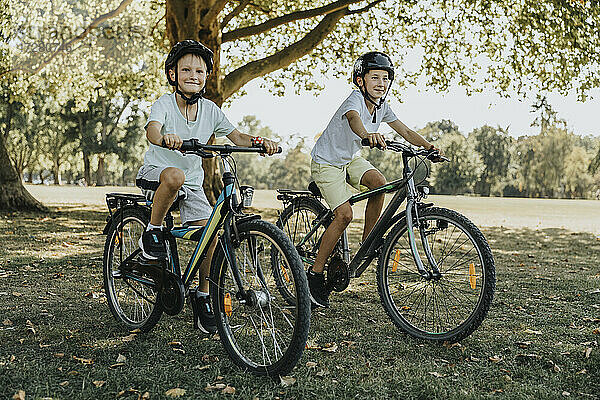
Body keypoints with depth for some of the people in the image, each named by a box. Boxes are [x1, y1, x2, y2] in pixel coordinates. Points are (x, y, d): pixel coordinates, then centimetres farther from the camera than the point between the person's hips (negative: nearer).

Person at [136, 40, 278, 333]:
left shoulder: (210, 109, -2)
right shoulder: (165, 103, -15)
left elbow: (237, 137, -4)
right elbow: (152, 130, -34)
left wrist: (257, 142, -26)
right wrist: (164, 138, -58)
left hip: (192, 182, 4)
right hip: (155, 173, -4)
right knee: (174, 175, -39)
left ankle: (203, 297, 9)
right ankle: (152, 233, -16)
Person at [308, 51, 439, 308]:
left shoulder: (381, 106, -6)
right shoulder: (356, 100, -27)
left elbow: (406, 132, -3)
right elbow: (354, 119, -50)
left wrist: (430, 147, -19)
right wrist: (367, 135, -72)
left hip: (351, 158, 7)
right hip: (326, 162, -7)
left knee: (379, 183, -21)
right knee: (344, 215, -18)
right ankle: (315, 274, -5)